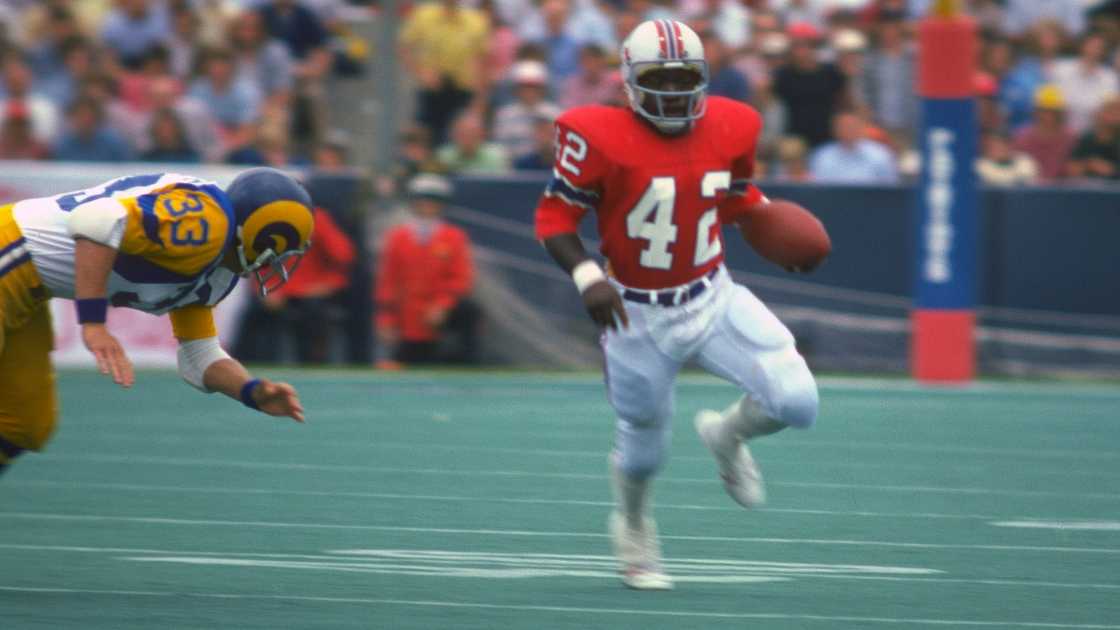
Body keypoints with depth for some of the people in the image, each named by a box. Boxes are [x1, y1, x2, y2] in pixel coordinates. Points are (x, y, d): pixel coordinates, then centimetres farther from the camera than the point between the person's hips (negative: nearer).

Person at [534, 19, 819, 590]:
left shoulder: (730, 128, -6)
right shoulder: (599, 138, -20)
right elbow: (553, 219, -13)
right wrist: (587, 276, -27)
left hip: (714, 300, 3)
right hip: (639, 317, -3)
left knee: (797, 402, -15)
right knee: (643, 448, 12)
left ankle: (727, 435, 21)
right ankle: (633, 529, 49)